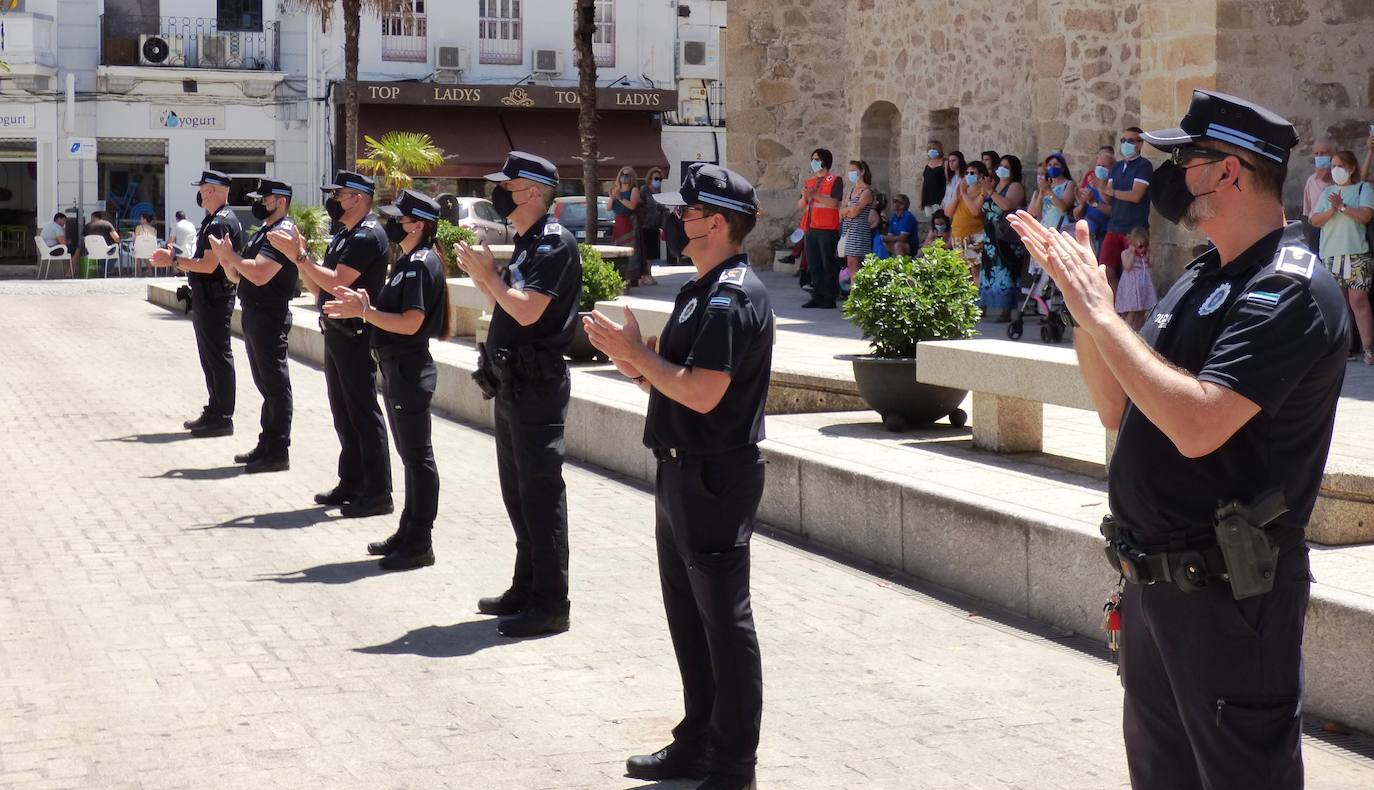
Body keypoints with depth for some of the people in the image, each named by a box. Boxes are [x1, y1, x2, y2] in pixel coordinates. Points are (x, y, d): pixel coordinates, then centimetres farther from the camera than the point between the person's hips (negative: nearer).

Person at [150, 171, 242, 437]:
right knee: (210, 357, 15)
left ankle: (222, 418, -3)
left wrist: (174, 259, -15)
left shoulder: (220, 223, -17)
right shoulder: (214, 220, 17)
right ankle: (214, 412, 23)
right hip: (206, 297, 11)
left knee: (218, 357, -6)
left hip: (215, 298, -11)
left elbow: (209, 265, -23)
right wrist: (177, 256, 11)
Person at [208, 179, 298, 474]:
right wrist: (225, 257, 0)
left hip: (269, 316, -10)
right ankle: (266, 445, 22)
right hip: (254, 314, 10)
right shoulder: (263, 232, 18)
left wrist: (230, 255, -13)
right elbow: (238, 275, 19)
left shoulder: (283, 232, -14)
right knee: (264, 383, 14)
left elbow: (259, 274, -25)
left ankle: (278, 452, -3)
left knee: (275, 384, -6)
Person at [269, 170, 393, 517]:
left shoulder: (369, 235, -14)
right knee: (343, 415, 14)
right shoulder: (345, 236, 17)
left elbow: (335, 282, -22)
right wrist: (299, 255, 3)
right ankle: (351, 484, 22)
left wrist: (299, 254, -15)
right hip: (336, 333, 10)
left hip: (356, 336, -10)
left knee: (364, 414, -8)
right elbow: (317, 288, 16)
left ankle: (378, 493, -5)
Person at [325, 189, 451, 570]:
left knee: (417, 455, -4)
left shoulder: (422, 264, -16)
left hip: (410, 367, -10)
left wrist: (364, 311, -21)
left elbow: (410, 323, -22)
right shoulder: (406, 261, 15)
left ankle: (420, 543, 1)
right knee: (409, 453, 15)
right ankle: (408, 532, 24)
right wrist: (363, 303, 5)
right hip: (396, 366, 10)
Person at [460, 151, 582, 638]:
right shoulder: (526, 243, 16)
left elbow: (528, 310, -23)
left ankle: (550, 604, -1)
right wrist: (483, 276, 4)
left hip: (537, 384, -10)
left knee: (540, 492, -6)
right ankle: (526, 589, 26)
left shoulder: (555, 244, -14)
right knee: (517, 489, 15)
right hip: (512, 382, 10)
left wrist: (488, 274, -11)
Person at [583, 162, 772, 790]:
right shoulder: (701, 291, 14)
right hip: (682, 473, 11)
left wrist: (635, 351, -14)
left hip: (716, 478, -10)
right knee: (687, 615, 17)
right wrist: (624, 355, 2)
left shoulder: (733, 297, -18)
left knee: (723, 619, -2)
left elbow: (701, 392, -26)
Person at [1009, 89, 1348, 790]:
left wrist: (1101, 313, -21)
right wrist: (1085, 296, 0)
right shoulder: (1203, 279, 12)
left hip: (1227, 593, -9)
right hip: (1151, 577, 9)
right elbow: (1118, 409, 12)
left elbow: (1197, 424, -30)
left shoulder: (1289, 290, -18)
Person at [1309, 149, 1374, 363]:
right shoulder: (1327, 192, 19)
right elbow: (1315, 220, 10)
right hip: (1330, 254, 5)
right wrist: (1332, 210, -6)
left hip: (1356, 254, -5)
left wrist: (1342, 206, -12)